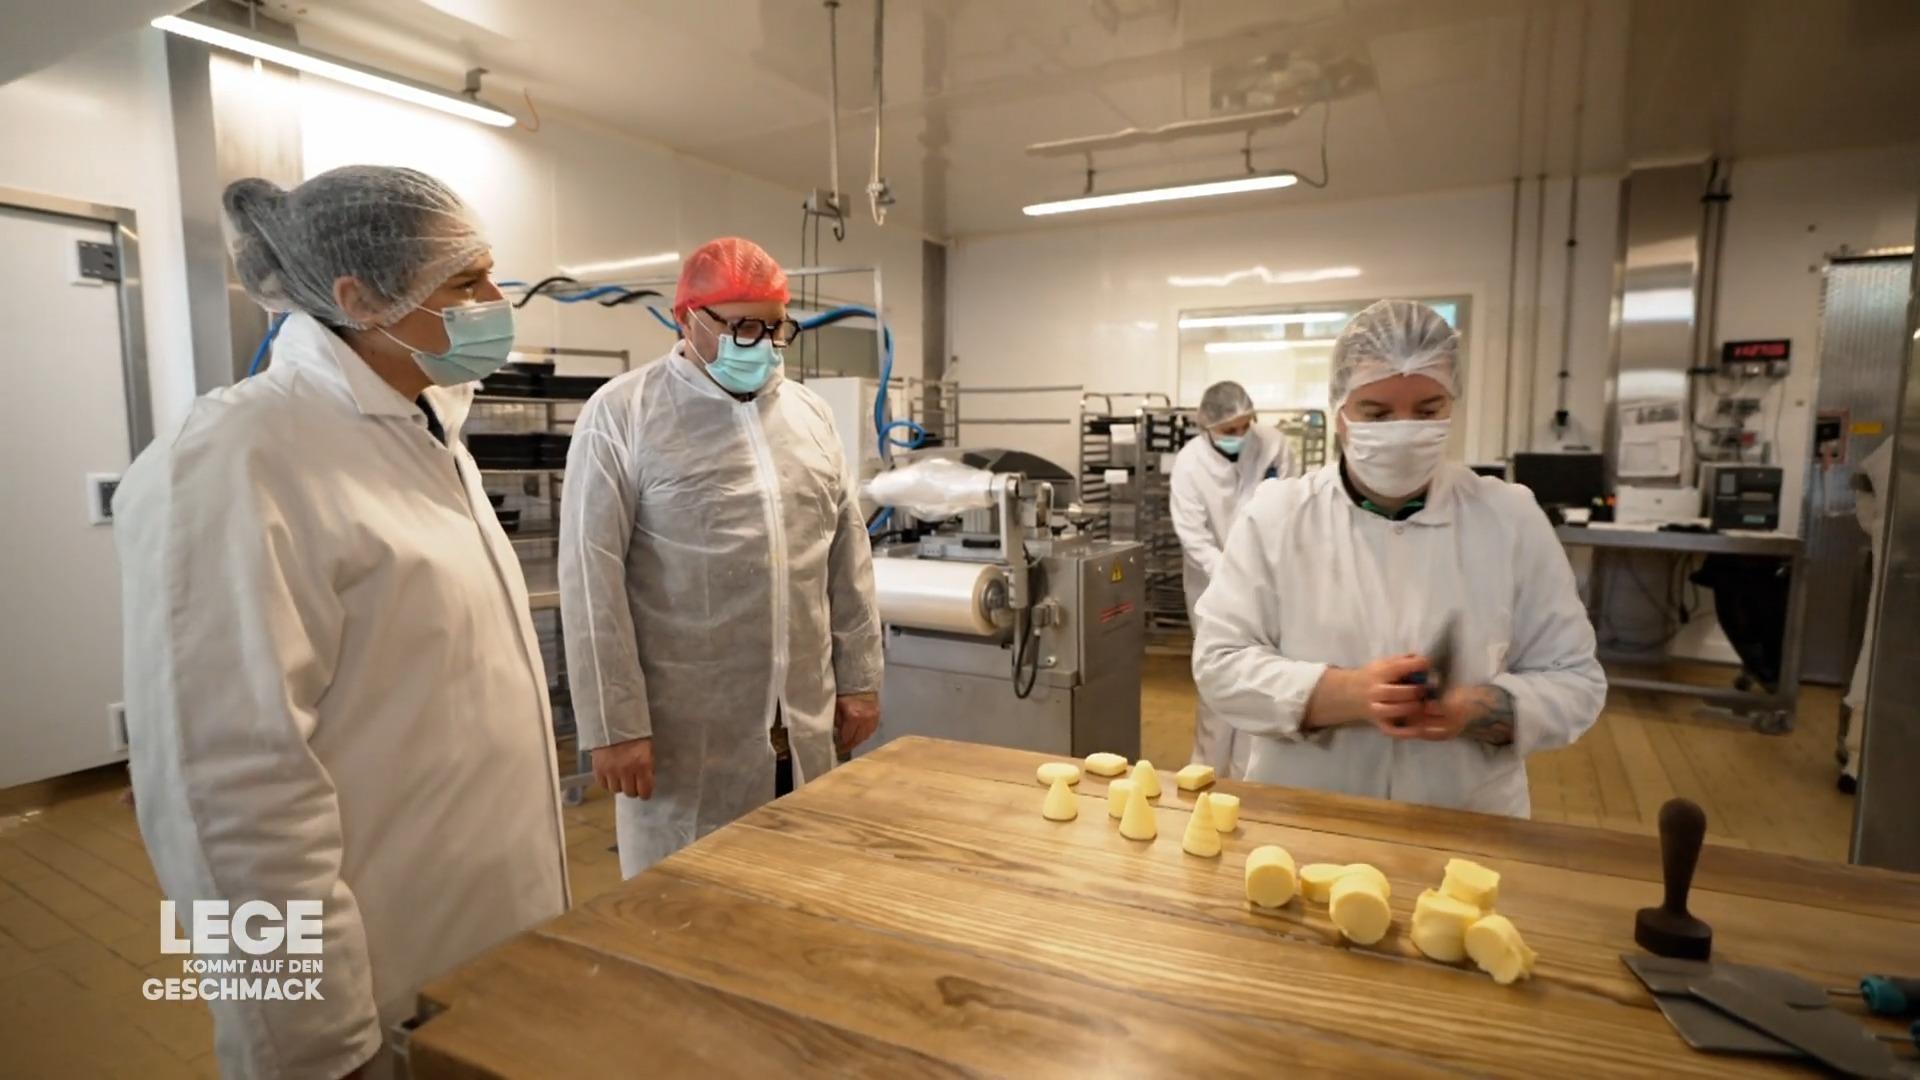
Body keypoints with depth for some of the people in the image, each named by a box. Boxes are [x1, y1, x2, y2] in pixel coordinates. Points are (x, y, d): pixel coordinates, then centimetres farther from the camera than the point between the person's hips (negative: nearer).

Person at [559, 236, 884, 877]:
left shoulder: (810, 413, 9)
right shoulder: (622, 414, -6)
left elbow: (849, 555, 11)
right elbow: (592, 576, -10)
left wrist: (859, 678, 10)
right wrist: (615, 723, -12)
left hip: (803, 727, 5)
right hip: (687, 734, -4)